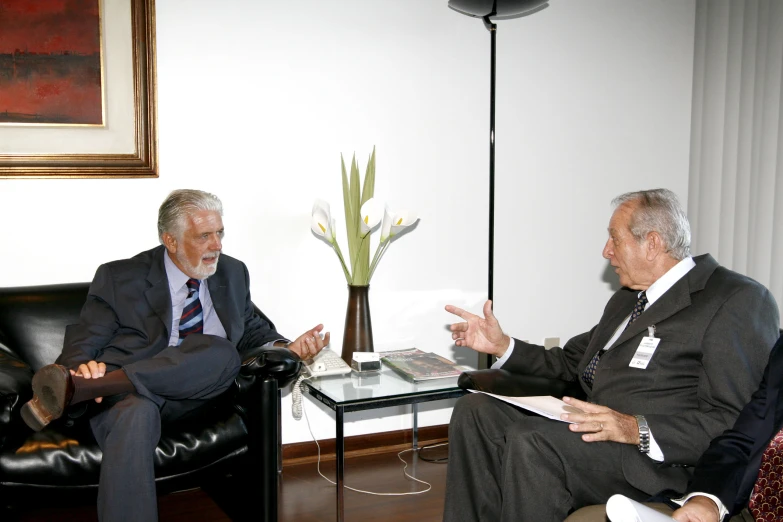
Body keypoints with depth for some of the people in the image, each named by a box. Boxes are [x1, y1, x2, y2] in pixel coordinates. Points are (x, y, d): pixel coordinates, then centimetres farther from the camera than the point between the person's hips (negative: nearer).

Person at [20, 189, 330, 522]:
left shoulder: (233, 273, 15)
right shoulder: (120, 278, 4)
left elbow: (251, 332, 23)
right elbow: (83, 342, 2)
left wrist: (287, 348, 0)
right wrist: (82, 367, -23)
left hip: (186, 395, 4)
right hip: (119, 393, -3)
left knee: (223, 353, -33)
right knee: (137, 411, -42)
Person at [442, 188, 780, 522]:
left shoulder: (740, 300, -7)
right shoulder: (628, 298, 22)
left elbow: (736, 422, -16)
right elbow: (571, 363, 26)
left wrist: (638, 429, -26)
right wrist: (502, 345, 15)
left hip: (661, 459, -8)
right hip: (593, 431, 9)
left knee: (530, 440, -30)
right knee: (475, 410, -5)